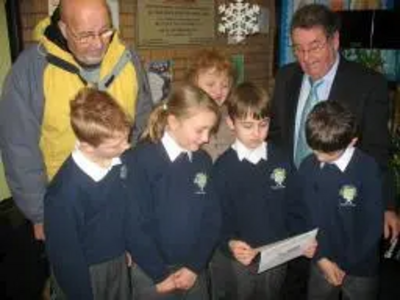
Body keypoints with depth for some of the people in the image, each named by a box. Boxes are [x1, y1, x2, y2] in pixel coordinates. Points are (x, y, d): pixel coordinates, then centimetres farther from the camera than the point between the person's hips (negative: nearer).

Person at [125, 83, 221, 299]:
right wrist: (160, 274, -11)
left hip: (195, 271, 4)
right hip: (151, 274, -4)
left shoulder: (203, 161, 1)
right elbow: (136, 226, -16)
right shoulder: (140, 160, -16)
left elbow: (212, 219, 3)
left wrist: (195, 266, -4)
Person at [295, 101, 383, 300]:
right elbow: (305, 215, -1)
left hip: (360, 268, -3)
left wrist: (345, 265, -9)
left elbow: (374, 225, -13)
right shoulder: (307, 167, -9)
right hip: (320, 262, 3)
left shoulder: (369, 170, -18)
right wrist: (321, 257, -7)